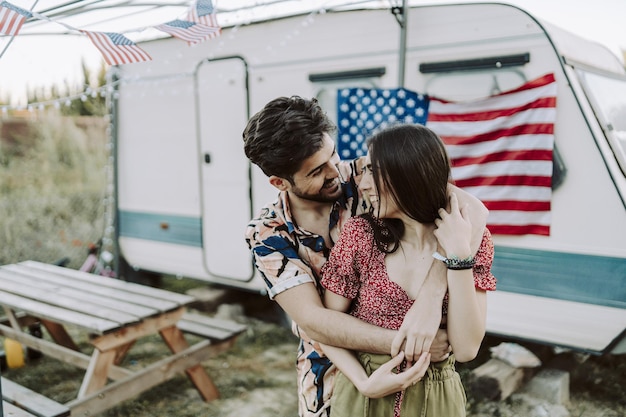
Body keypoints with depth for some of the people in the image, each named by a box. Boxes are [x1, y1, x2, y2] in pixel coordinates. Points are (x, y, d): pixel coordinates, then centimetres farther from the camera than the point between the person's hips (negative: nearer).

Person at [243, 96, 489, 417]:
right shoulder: (266, 234, -16)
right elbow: (313, 320, -25)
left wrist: (430, 297, -43)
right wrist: (404, 342, -35)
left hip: (400, 368, 0)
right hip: (327, 376, 0)